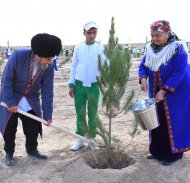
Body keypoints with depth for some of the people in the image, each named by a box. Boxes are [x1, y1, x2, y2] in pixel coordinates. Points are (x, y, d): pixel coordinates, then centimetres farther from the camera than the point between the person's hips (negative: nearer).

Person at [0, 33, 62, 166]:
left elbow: (47, 91, -11)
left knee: (34, 127, 7)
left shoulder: (49, 67, -20)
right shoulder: (19, 55, -31)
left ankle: (32, 149, 29)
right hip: (11, 97, -3)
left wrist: (47, 114, -10)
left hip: (31, 99, 3)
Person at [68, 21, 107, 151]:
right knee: (80, 113, 8)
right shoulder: (78, 48, 3)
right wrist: (71, 85, 3)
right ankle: (80, 139, 19)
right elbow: (74, 67, 7)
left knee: (93, 114, 9)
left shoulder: (101, 48, -2)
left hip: (94, 85, -1)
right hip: (79, 85, 1)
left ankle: (92, 138, 21)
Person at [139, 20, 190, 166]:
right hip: (156, 93, 6)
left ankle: (174, 153, 14)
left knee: (172, 123, 0)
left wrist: (164, 91, -25)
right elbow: (143, 66, 5)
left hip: (176, 93, -6)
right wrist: (143, 78, -17)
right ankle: (157, 151, 24)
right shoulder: (150, 48, 0)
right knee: (157, 121, 10)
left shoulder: (178, 48, -18)